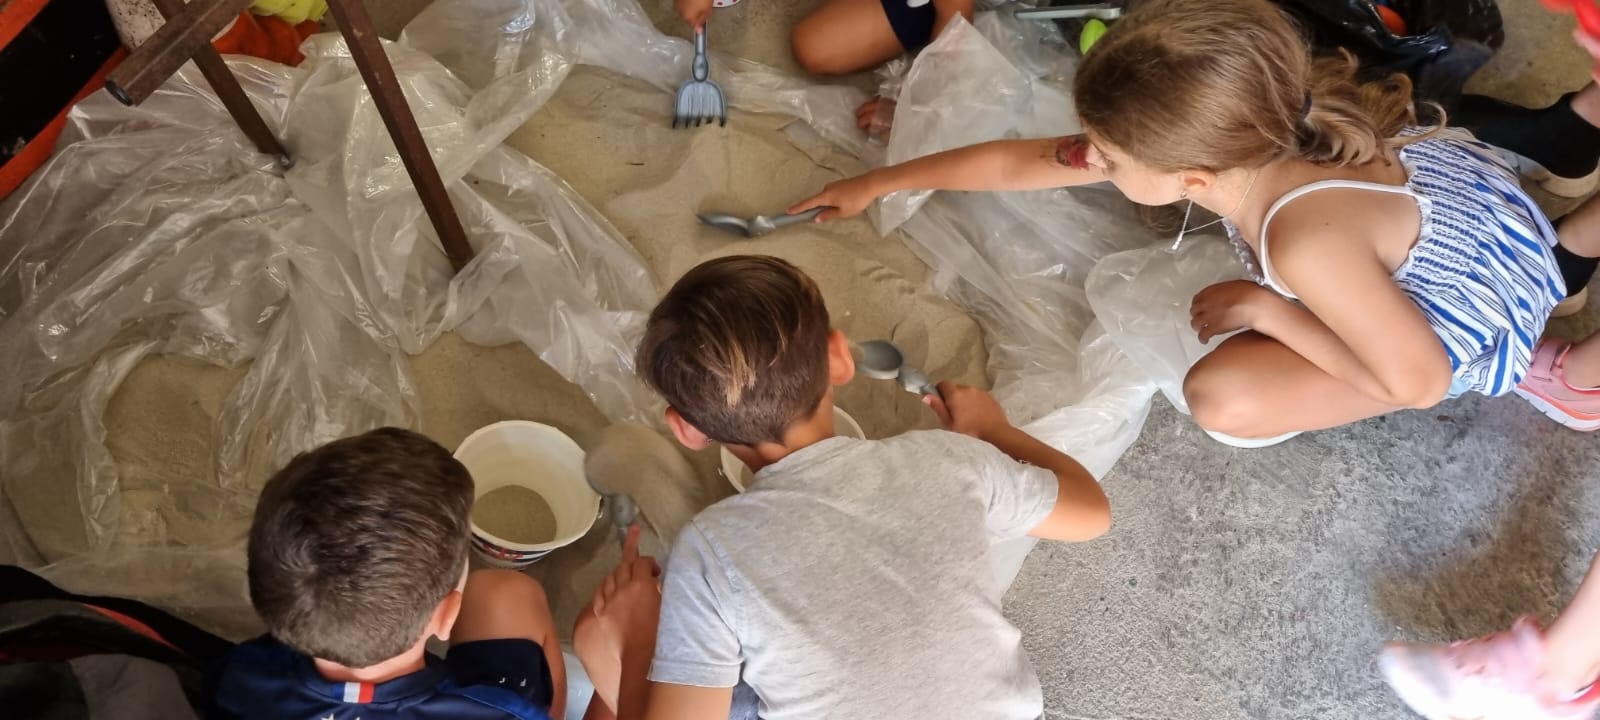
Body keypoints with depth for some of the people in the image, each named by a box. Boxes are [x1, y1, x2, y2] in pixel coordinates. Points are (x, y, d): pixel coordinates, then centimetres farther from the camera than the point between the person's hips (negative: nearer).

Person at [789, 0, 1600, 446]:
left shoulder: (1306, 244, -43)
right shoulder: (1236, 141, -21)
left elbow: (1417, 381, -29)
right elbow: (1018, 161, -11)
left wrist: (1264, 308, -23)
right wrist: (877, 183, -2)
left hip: (1467, 307, -7)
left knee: (1224, 399, -21)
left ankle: (1527, 370, 1)